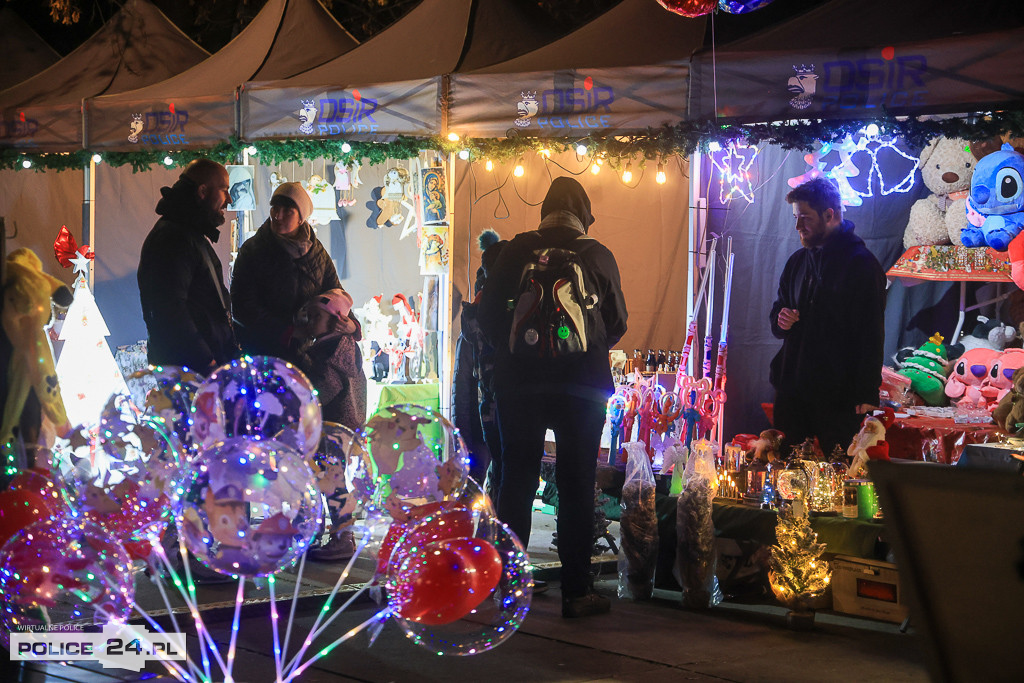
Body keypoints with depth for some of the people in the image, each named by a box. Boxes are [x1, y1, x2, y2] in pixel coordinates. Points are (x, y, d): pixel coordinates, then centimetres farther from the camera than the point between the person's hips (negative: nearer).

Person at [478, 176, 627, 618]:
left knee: (516, 481, 10)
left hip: (519, 382, 2)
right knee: (576, 486, 4)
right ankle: (576, 591, 5)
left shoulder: (516, 251, 0)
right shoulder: (597, 256, -3)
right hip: (581, 384, -1)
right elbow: (617, 324, 6)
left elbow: (488, 315, 3)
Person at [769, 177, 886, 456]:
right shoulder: (798, 261, 15)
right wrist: (781, 320, 0)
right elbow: (778, 310, 26)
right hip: (792, 386, 7)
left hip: (838, 392, -6)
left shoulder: (861, 263, -8)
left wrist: (866, 396, -14)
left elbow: (871, 334, -10)